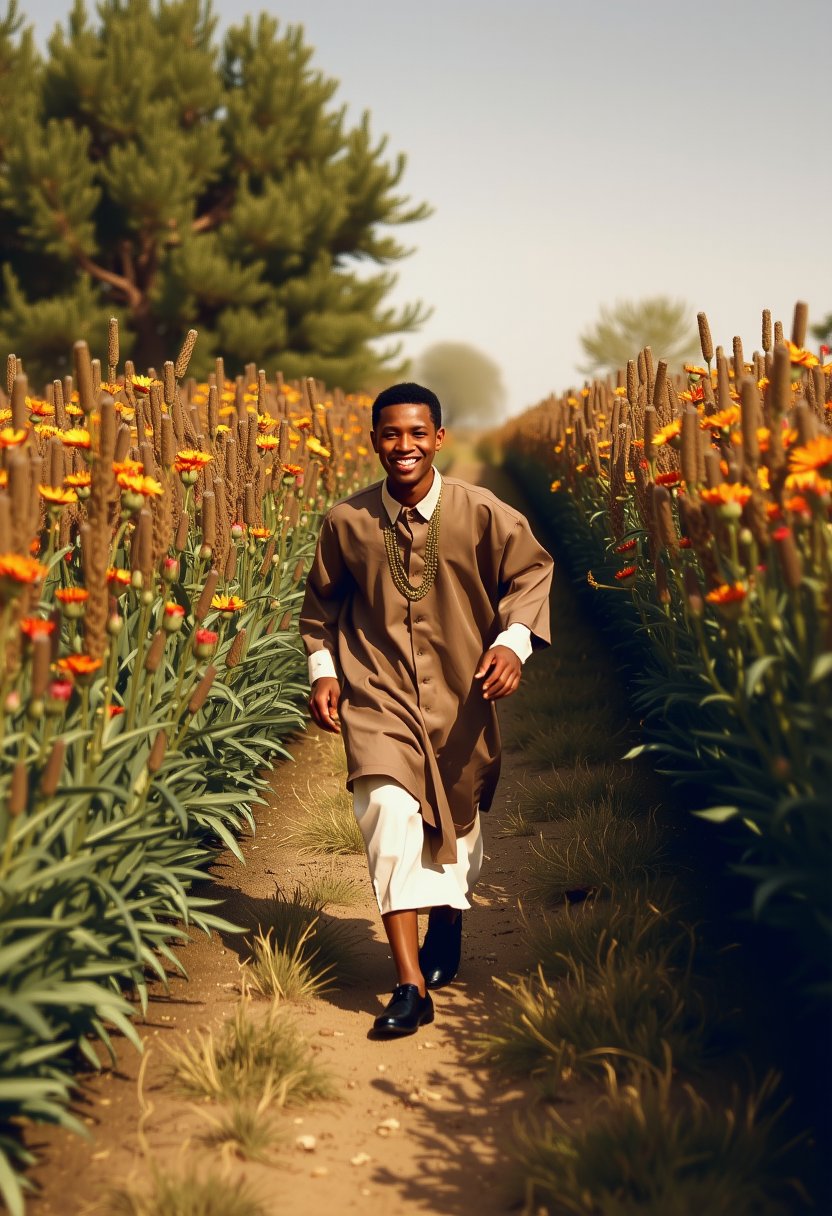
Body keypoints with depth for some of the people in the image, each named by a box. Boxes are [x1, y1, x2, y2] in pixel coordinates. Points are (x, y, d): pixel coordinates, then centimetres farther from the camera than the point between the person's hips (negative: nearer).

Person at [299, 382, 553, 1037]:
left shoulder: (484, 514, -11)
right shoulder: (347, 521, -6)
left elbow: (531, 574, 1)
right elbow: (321, 602, 11)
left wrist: (514, 641, -15)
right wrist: (323, 670, 3)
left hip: (461, 693, 1)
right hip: (377, 693, -1)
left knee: (458, 816, 18)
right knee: (391, 811, -20)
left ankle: (447, 918, 52)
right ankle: (411, 985, -18)